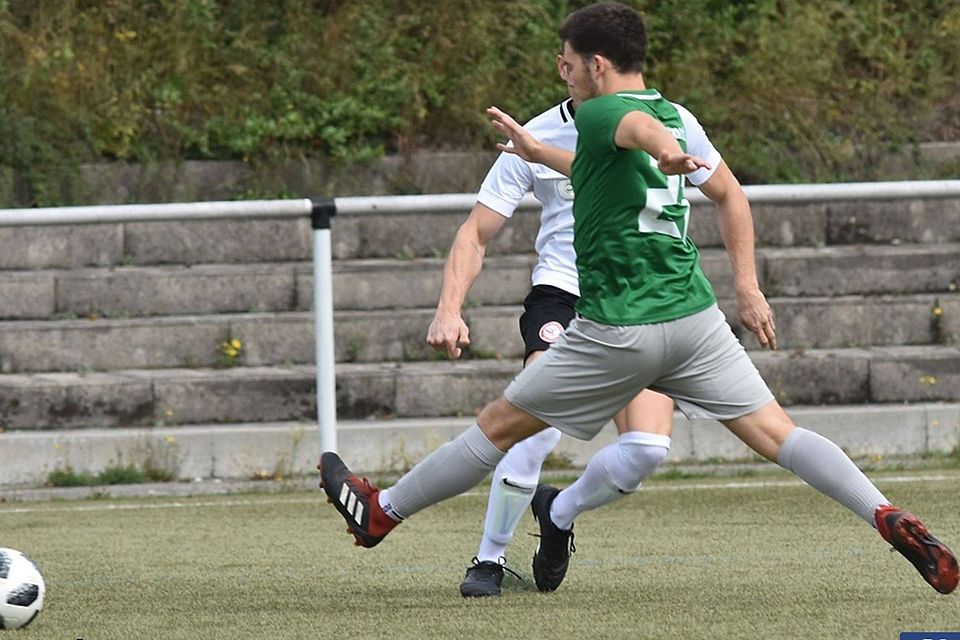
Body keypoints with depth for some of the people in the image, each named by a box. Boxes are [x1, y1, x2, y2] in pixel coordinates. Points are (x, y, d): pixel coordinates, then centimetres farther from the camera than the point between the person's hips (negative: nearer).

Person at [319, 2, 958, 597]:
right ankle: (887, 517, -19)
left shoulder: (599, 113, -9)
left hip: (619, 330, -6)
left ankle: (381, 512, 21)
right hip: (694, 314, 6)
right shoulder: (674, 115, 15)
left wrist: (667, 150, -58)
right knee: (776, 430, -1)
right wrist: (539, 153, 45)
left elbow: (640, 124, -33)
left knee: (501, 424, 8)